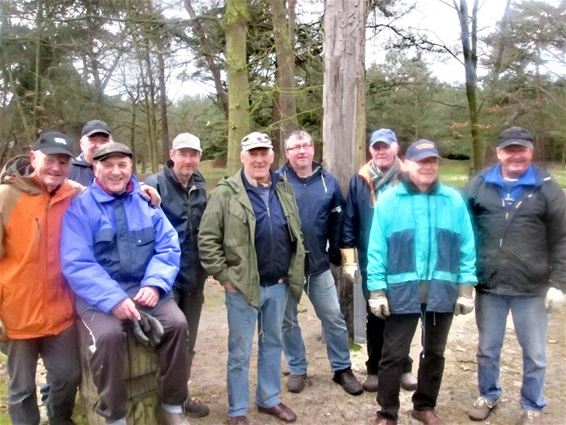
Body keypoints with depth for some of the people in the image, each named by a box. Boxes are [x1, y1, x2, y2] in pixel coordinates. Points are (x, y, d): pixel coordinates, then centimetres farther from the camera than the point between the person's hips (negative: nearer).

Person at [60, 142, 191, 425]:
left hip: (144, 289, 3)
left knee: (176, 323, -19)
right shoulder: (80, 207, -3)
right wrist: (113, 298, -24)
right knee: (107, 335, -30)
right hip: (98, 295, -3)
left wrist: (155, 284, -16)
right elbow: (76, 264, -13)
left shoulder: (147, 201, 8)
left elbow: (168, 248, 2)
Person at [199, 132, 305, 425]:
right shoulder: (226, 193, -10)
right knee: (240, 352, 7)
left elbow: (296, 234, 15)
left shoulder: (284, 189, 7)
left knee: (273, 344, 18)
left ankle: (269, 399, 36)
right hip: (243, 286, -5)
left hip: (278, 285, 5)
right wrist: (224, 276, -12)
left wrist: (293, 274, 10)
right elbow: (207, 239, -10)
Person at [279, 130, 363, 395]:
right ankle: (297, 370, 29)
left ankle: (342, 369, 25)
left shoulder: (328, 181, 2)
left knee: (334, 317, 8)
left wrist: (336, 252, 4)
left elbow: (337, 220, 8)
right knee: (288, 320, 11)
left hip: (319, 264, 2)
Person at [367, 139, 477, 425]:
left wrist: (466, 287, -1)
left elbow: (466, 248, 3)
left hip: (443, 291, 3)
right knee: (393, 355, 4)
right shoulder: (389, 200, -4)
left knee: (434, 352, 17)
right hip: (402, 292, -2)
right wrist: (377, 290, -8)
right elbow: (376, 249, -5)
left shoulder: (454, 201, 2)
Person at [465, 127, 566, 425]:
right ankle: (488, 395, 39)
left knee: (534, 354, 13)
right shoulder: (480, 185, 1)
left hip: (532, 289, -1)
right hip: (488, 286, 2)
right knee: (487, 349, 17)